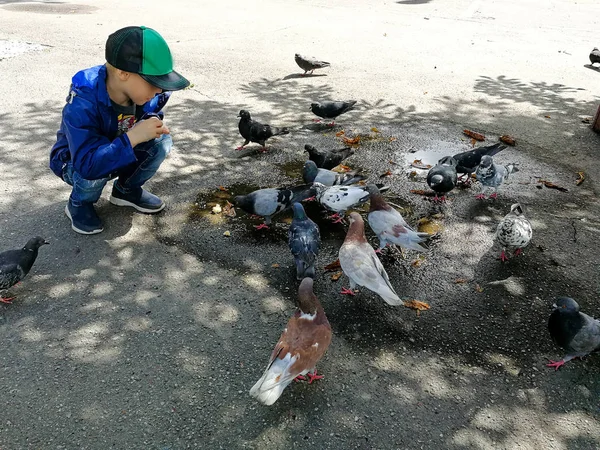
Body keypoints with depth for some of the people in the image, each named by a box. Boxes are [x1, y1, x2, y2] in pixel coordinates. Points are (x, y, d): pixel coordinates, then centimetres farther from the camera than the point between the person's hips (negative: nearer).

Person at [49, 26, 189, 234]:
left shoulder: (146, 92, -20)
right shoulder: (83, 103, -37)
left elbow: (151, 118, 3)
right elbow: (88, 164, -45)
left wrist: (152, 127, -21)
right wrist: (133, 137, -52)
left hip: (120, 155, 5)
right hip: (76, 162, -5)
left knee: (161, 141, -17)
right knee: (97, 168, -38)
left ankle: (127, 189, 7)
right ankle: (79, 203, -1)